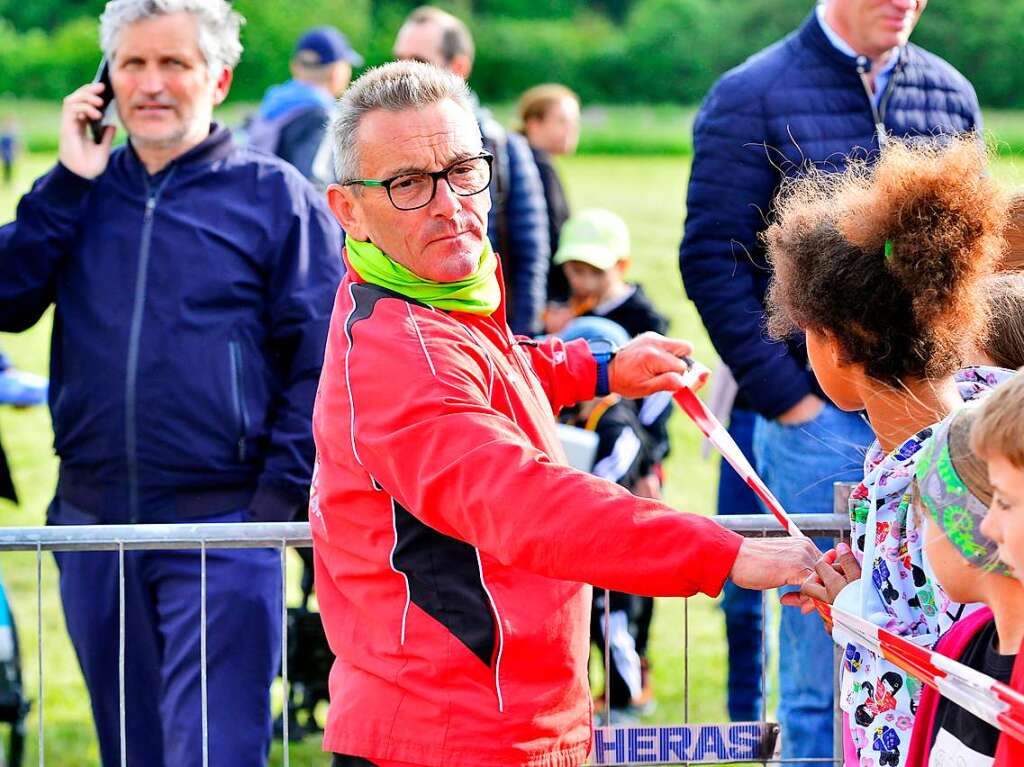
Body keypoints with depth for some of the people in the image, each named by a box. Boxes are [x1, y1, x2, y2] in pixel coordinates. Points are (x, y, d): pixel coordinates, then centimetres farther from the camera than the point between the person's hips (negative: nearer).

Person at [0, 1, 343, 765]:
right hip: (94, 527, 5)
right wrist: (69, 181, -4)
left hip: (220, 529, -5)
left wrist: (278, 495, -12)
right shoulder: (81, 193, 12)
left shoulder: (274, 195, 0)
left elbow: (320, 362, -4)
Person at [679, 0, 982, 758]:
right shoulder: (751, 98, -4)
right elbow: (712, 260, -6)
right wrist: (785, 399, -9)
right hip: (819, 420, -4)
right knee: (821, 674, -1)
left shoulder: (951, 96, 10)